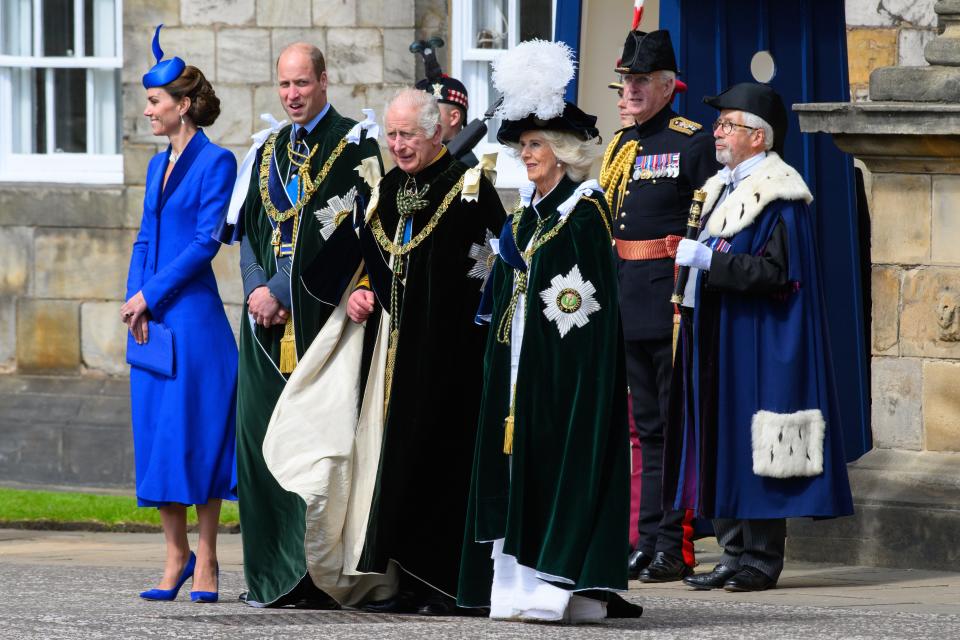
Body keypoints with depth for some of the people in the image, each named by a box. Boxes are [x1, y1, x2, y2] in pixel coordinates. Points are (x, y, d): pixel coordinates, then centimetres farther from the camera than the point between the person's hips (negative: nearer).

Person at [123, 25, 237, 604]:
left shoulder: (216, 162, -6)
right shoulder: (159, 165, 16)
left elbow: (205, 242, -12)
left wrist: (150, 295, -12)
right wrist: (136, 301, 1)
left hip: (193, 316, -7)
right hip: (150, 319, 8)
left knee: (196, 432, -6)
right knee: (156, 432, 5)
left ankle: (206, 560, -2)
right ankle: (177, 556, 11)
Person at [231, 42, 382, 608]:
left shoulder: (354, 146, -3)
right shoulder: (272, 151, 18)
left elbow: (337, 231, -12)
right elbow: (251, 228, 15)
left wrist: (280, 290, -13)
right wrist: (258, 289, -3)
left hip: (321, 312, -6)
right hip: (269, 311, 6)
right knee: (263, 431, 3)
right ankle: (272, 575, 6)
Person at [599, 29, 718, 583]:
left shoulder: (692, 143, -5)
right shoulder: (619, 147, 16)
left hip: (674, 301, -7)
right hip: (628, 306, 7)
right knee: (649, 427, 10)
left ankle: (676, 547, -5)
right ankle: (650, 541, 12)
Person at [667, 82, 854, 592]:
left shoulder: (779, 198, -11)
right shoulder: (722, 189, 17)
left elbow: (778, 272, -20)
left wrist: (710, 260, -20)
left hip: (755, 341, -9)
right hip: (717, 340, 9)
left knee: (751, 443, -7)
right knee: (720, 446, 7)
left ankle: (761, 559, -3)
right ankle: (735, 554, 11)